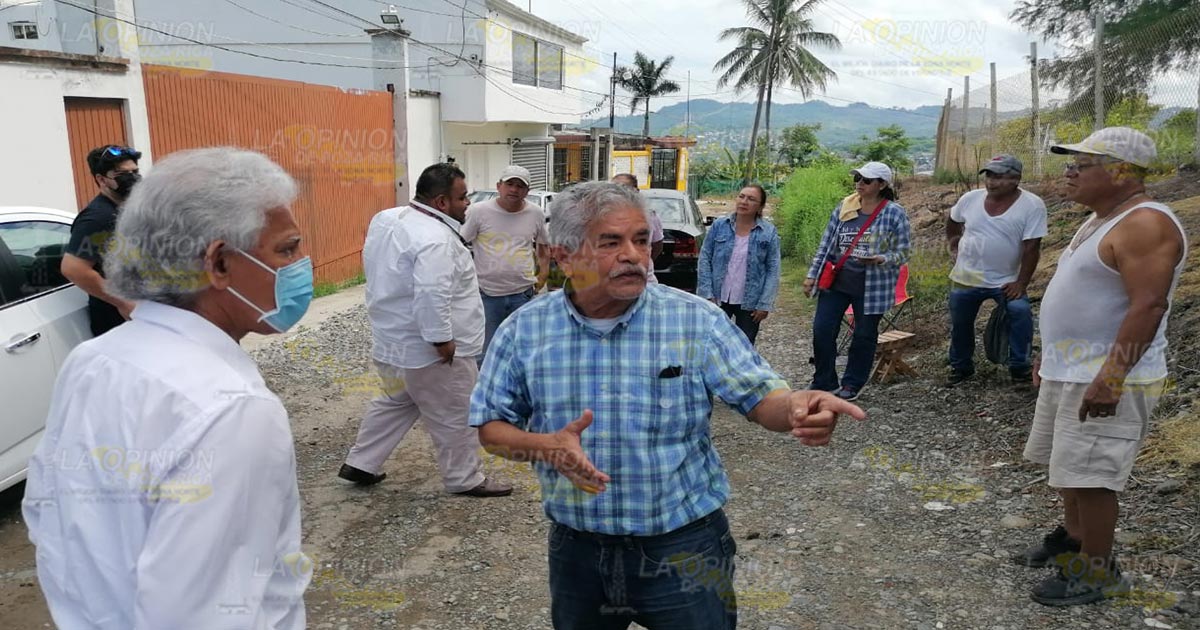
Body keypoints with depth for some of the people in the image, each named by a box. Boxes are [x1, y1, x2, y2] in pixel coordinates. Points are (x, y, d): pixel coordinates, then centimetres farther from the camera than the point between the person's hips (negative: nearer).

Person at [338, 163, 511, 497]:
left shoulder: (385, 219, 4)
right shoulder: (434, 239, -26)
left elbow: (377, 269, 18)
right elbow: (431, 295, -35)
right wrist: (442, 339, -26)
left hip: (395, 339, 9)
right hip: (428, 348, -9)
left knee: (395, 402, 26)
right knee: (456, 416, 7)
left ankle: (359, 464, 32)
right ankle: (465, 479, 21)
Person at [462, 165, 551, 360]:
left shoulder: (535, 214, 1)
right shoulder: (479, 211, -7)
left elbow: (544, 246, 16)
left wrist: (542, 275, 7)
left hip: (523, 294, 2)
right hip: (486, 294, -2)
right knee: (484, 353, 7)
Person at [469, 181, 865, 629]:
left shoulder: (696, 320, -11)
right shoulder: (523, 331, -5)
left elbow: (760, 396, -10)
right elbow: (491, 429, 0)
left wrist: (797, 408, -34)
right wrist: (547, 447, -21)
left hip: (685, 547, -2)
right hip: (577, 547, 2)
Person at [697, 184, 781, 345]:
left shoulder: (769, 233, -3)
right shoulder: (719, 225, -2)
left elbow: (773, 270, -3)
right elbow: (705, 259, 0)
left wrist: (764, 304, -8)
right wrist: (707, 293, -7)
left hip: (749, 303, 0)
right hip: (718, 298, 1)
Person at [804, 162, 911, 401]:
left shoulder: (894, 214, -6)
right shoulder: (843, 208, 4)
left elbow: (903, 252, -4)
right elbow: (825, 245, 8)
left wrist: (880, 259, -24)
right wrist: (812, 275, 4)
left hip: (872, 287, -3)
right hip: (836, 281, 3)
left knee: (864, 335, 9)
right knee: (822, 329, 0)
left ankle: (852, 384, 26)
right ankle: (823, 382, 16)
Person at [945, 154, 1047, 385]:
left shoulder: (1032, 205, -16)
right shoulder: (970, 199, -5)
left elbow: (1032, 247, -17)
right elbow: (952, 220, 17)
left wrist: (1021, 283, -18)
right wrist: (954, 245, 10)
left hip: (1006, 280, -3)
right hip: (965, 278, 3)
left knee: (1021, 312, -23)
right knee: (959, 322, 11)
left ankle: (1019, 366, -7)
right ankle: (960, 366, 31)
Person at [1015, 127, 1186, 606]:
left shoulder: (1144, 225, -17)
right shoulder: (1101, 219, 14)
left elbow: (1148, 306, -25)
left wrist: (1111, 377, -29)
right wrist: (1052, 359, 21)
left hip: (1107, 378, -10)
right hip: (1070, 371, 10)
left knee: (1088, 475, -4)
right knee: (1067, 465, 20)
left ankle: (1099, 572, 11)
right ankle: (1073, 539, 37)